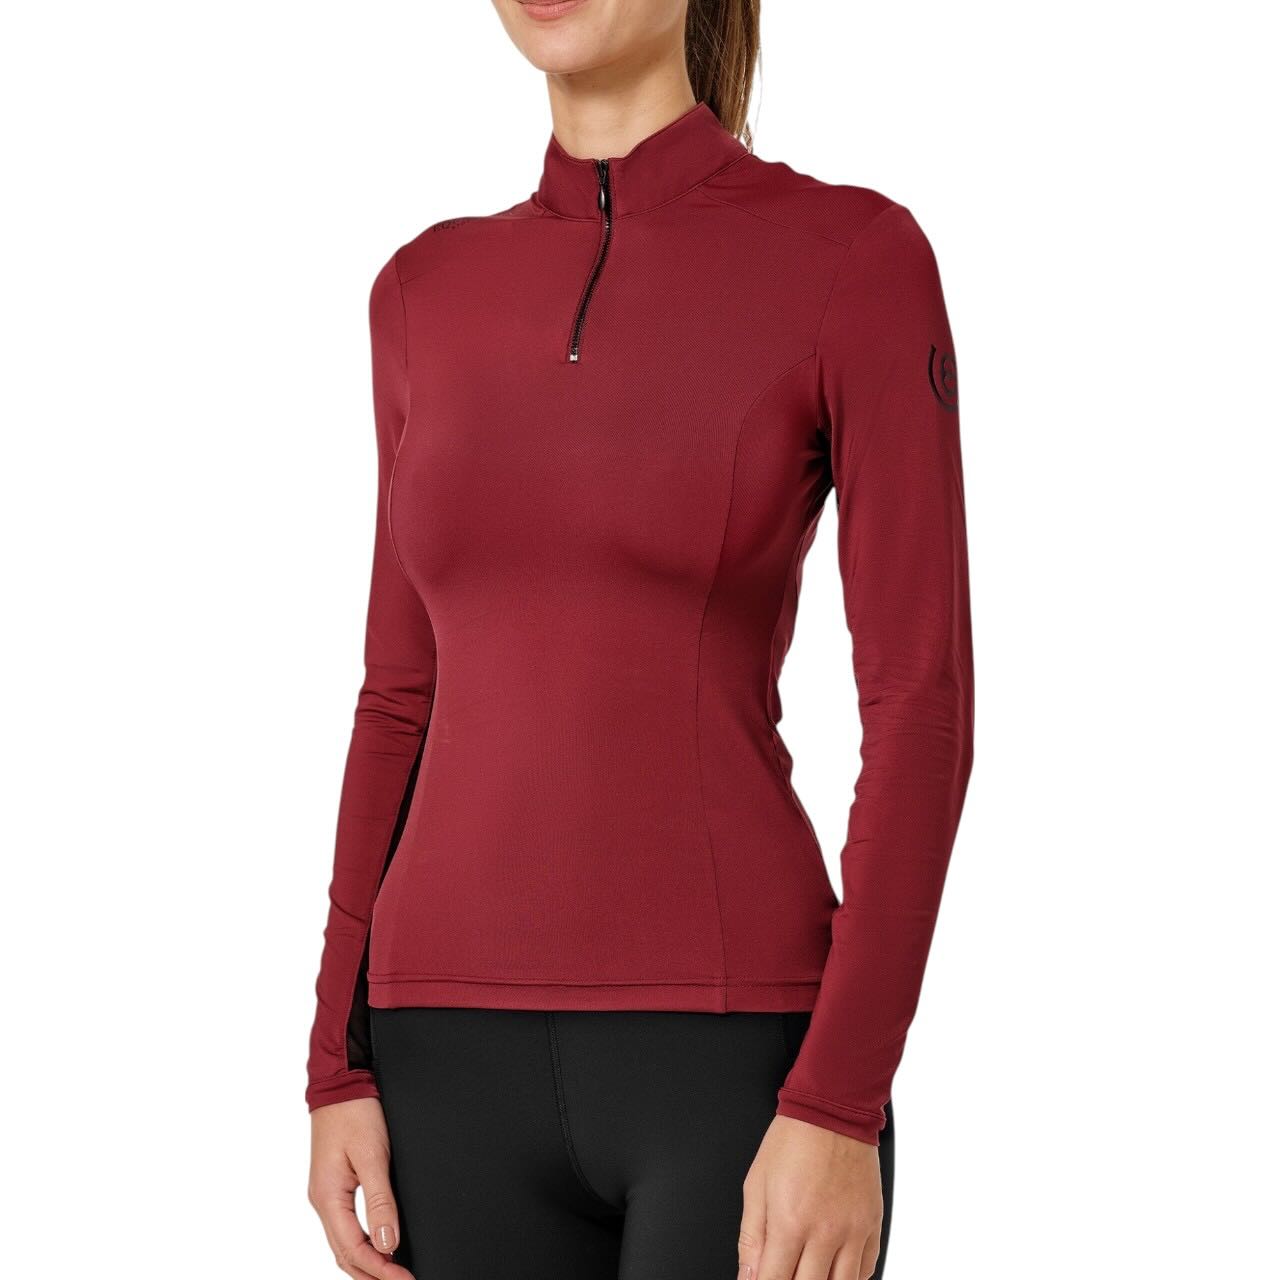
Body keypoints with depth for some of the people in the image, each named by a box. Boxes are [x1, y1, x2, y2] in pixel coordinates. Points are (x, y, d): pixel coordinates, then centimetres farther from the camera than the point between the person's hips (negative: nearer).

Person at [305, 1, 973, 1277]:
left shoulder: (854, 253, -4)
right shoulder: (429, 292, 11)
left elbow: (922, 706, -8)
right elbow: (402, 701, 13)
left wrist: (840, 1109, -15)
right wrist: (340, 1067, 7)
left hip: (734, 1051, -4)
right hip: (461, 1058, 5)